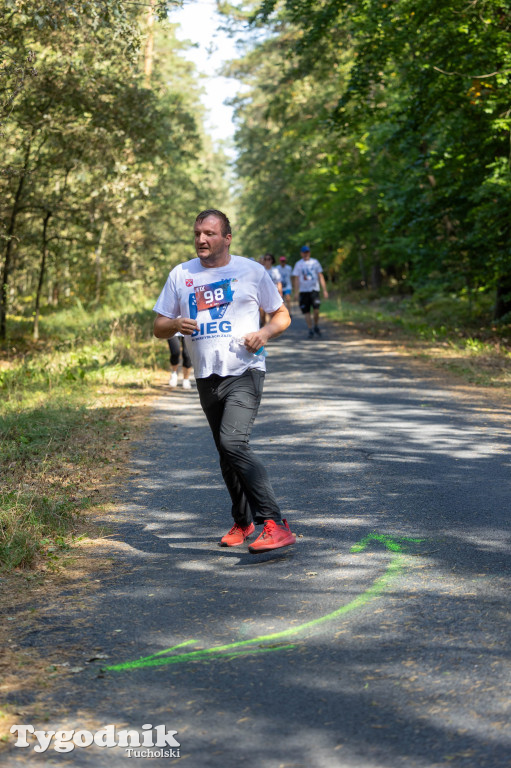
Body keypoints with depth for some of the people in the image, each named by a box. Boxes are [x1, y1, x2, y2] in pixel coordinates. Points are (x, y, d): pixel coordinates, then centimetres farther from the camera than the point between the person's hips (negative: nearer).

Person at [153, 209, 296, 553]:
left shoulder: (252, 271, 2)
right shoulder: (181, 275, 9)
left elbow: (283, 315, 10)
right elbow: (159, 328, 12)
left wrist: (265, 333, -12)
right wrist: (176, 324, -12)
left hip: (244, 372, -5)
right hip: (206, 377, 5)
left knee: (234, 443, -24)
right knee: (227, 455, 14)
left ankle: (275, 525, -25)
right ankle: (243, 522, 33)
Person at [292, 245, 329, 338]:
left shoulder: (315, 262, 9)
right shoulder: (298, 264, 6)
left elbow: (320, 277, 10)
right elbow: (296, 279, 4)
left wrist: (324, 290, 4)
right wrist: (296, 292, -5)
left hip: (314, 289, 0)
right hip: (303, 291, 0)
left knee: (316, 309, -14)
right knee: (306, 312, 0)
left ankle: (316, 326, 8)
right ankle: (310, 330, 9)